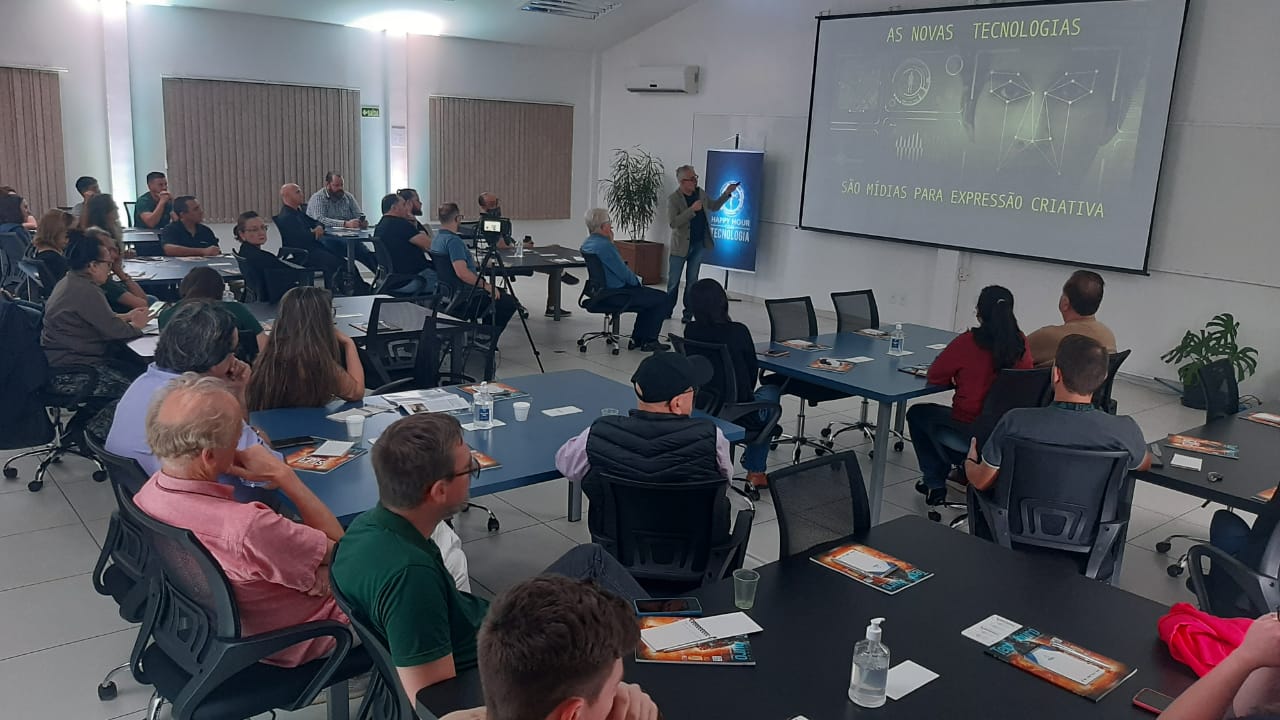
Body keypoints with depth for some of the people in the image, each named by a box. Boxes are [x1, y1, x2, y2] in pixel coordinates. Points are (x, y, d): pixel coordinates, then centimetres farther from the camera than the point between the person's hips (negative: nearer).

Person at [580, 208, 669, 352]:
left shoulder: (586, 243, 6)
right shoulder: (604, 245, -25)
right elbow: (623, 273, -20)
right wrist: (637, 280, -2)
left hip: (602, 290, 11)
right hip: (616, 294, -11)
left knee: (649, 297, 26)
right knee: (663, 299, 0)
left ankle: (637, 339, 25)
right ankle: (649, 341, 8)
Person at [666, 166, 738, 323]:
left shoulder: (701, 193, 4)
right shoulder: (673, 199, -14)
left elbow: (714, 206, 21)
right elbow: (672, 223, -24)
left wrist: (727, 193, 9)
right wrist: (692, 209, -28)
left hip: (699, 244, 4)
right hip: (681, 245, -4)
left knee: (692, 280, 8)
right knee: (673, 281, 5)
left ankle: (688, 313, 13)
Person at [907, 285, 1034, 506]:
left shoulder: (968, 342, -18)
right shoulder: (1021, 343, -3)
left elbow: (934, 376, -9)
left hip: (971, 433, -6)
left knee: (917, 414, 23)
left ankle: (935, 484, 26)